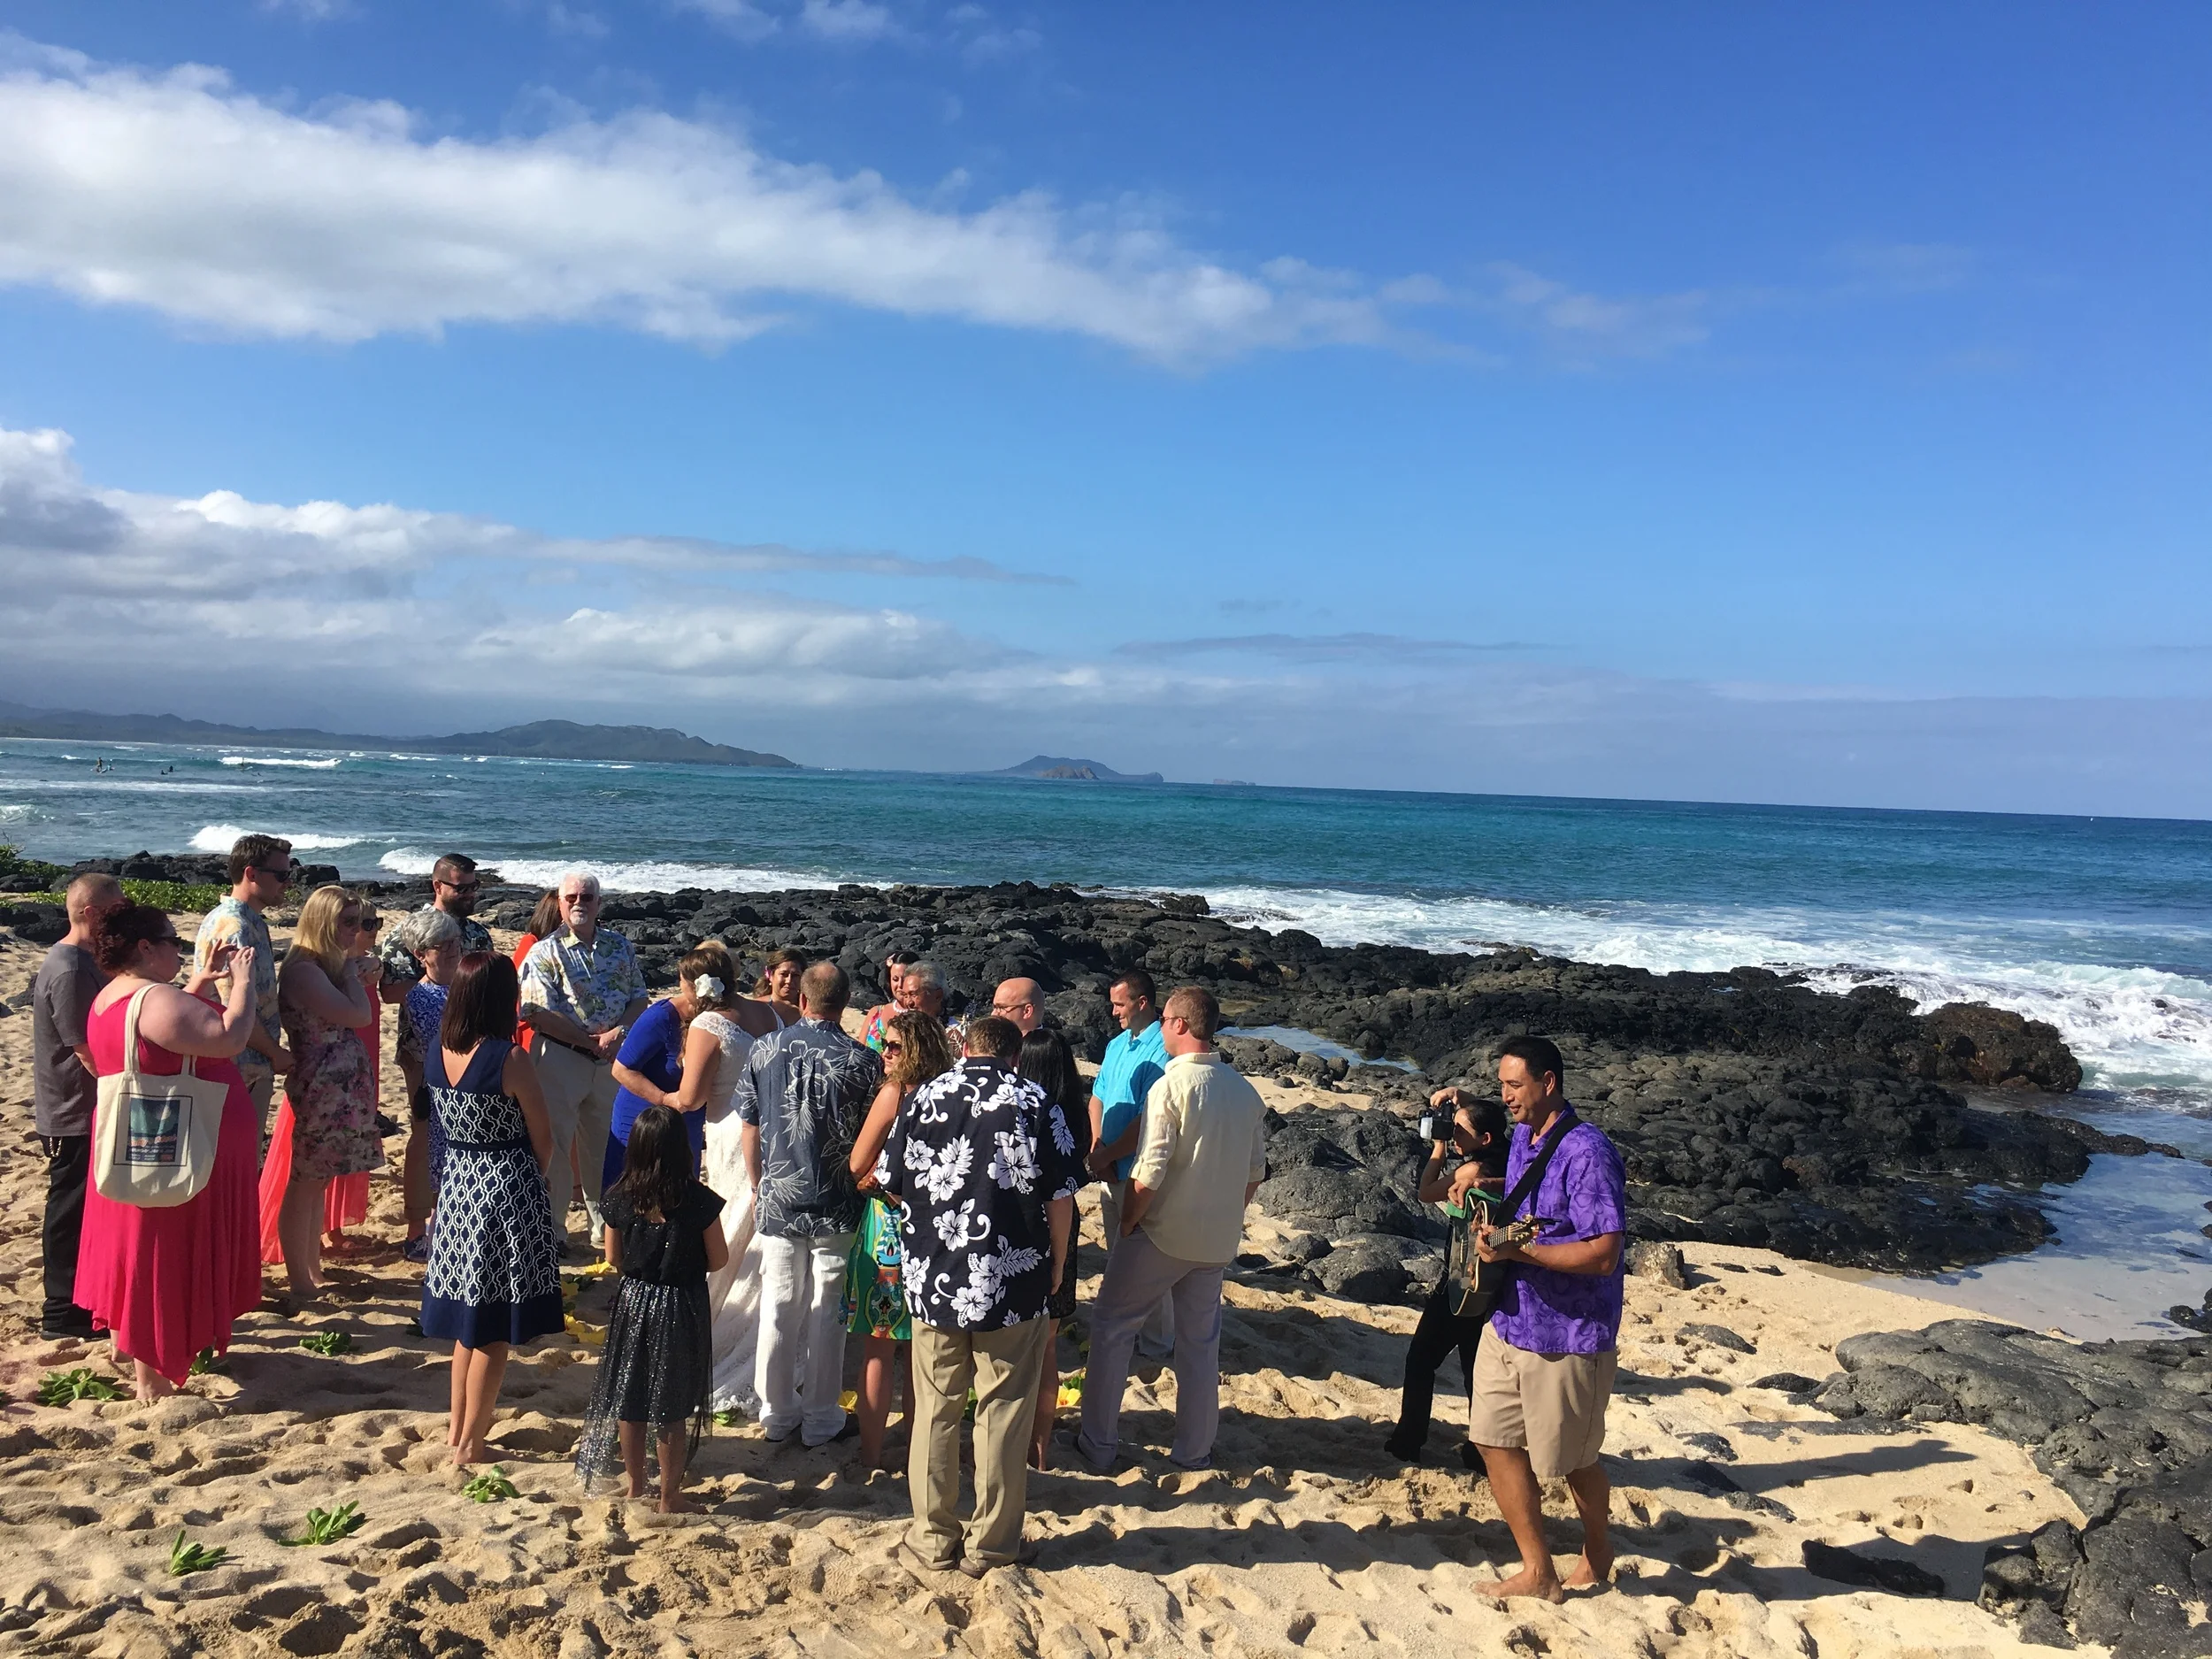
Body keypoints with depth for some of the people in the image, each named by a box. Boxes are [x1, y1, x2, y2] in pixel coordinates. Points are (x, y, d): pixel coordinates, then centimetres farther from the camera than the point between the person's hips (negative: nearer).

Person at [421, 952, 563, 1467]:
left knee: (468, 1315, 21)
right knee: (495, 1327, 6)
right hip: (508, 1192, -6)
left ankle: (459, 1425, 32)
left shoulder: (437, 1052, -2)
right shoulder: (510, 1059, -20)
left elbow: (447, 1119, 11)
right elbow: (543, 1140, -11)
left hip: (456, 1187, 6)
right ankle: (469, 1444, 14)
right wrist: (534, 1176, 7)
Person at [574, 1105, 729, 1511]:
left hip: (633, 1303, 3)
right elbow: (718, 1260, -10)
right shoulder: (699, 1201, -18)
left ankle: (635, 1486, 29)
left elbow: (613, 1257, 2)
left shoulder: (620, 1199, -9)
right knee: (674, 1408, 9)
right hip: (682, 1307, -2)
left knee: (628, 1401, 17)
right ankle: (670, 1496, 17)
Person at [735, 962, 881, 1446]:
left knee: (778, 1307, 14)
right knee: (826, 1312, 9)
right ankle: (821, 1418, 19)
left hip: (778, 1201, 2)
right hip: (837, 1207, -2)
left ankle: (778, 1412, 26)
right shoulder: (864, 1062, -12)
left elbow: (749, 1128, 4)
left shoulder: (764, 1051, -4)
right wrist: (862, 1187, 10)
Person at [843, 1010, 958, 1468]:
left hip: (886, 1226, -5)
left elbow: (857, 1165, -10)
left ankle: (871, 1452, 12)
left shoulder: (894, 1092, -15)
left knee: (877, 1349, 5)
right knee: (917, 1349, 16)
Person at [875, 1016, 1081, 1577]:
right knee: (1004, 1414, 10)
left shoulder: (923, 1098, 0)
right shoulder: (1039, 1105, -5)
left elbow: (891, 1184, 8)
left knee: (935, 1410, 15)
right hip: (1013, 1285, -2)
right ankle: (991, 1544, 19)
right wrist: (1054, 1269, 8)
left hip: (932, 1280, 2)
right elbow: (1061, 1199, -6)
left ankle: (933, 1537, 24)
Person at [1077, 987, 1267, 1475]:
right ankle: (1194, 1450, 24)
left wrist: (1126, 1224, -6)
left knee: (1111, 1324, 11)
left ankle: (1099, 1443, 13)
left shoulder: (1171, 1087, -18)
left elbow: (1148, 1175, -21)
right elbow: (1256, 1173, 9)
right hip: (1218, 1241, 6)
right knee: (1201, 1342, 17)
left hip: (1163, 1235, -6)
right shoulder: (1245, 1091, 2)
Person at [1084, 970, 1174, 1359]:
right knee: (1118, 1255, 19)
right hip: (1113, 1168, 8)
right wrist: (1097, 1149, -3)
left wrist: (1105, 1156, -16)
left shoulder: (1161, 1049, -20)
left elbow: (1149, 1120, -23)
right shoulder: (1117, 1045, 10)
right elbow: (1098, 1097, 13)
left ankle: (1155, 1343, 17)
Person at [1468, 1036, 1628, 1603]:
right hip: (1508, 1322, 8)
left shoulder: (1587, 1153, -21)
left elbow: (1602, 1255, -26)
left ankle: (1598, 1552, 38)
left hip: (1566, 1337, -8)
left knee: (1569, 1460, 11)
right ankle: (1537, 1572, 23)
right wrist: (1494, 1226, 4)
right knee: (1496, 1441, 9)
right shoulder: (1520, 1138, 7)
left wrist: (1517, 1251, -27)